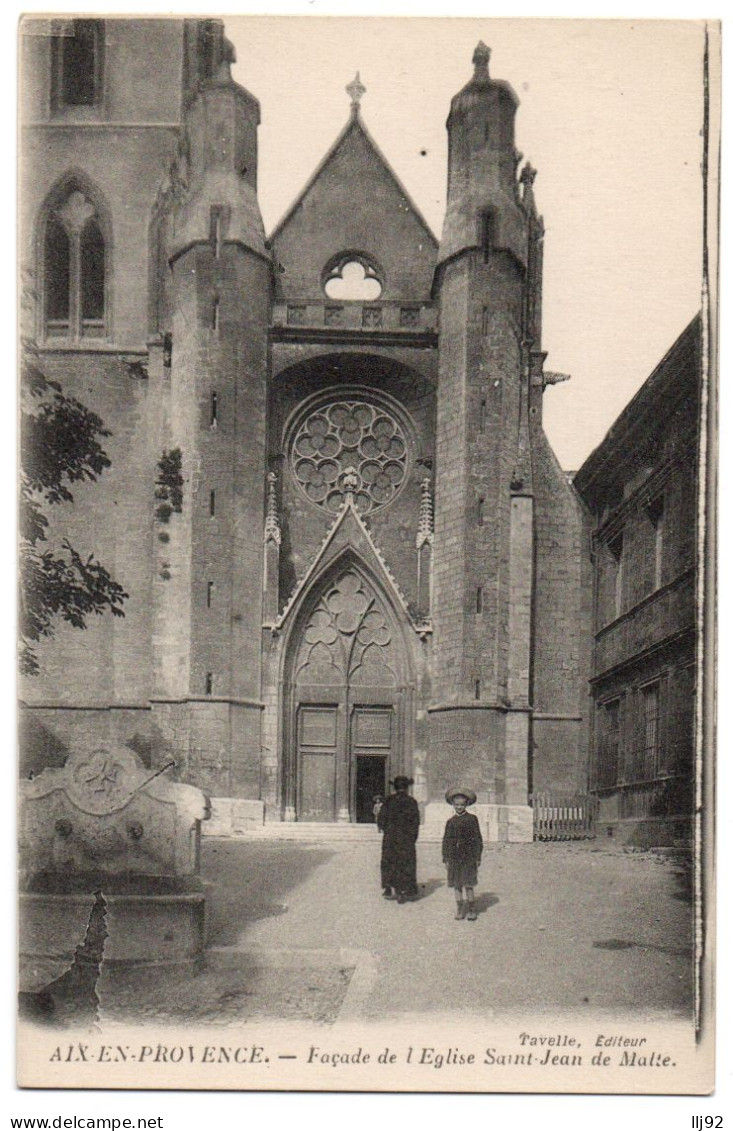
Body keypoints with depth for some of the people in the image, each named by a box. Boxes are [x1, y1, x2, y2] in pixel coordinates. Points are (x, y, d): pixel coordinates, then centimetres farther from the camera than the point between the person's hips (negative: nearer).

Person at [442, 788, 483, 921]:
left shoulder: (472, 819, 1)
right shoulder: (450, 821, 9)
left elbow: (478, 839, 2)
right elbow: (446, 840, 12)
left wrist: (477, 857, -2)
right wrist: (445, 859, 7)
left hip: (468, 857, -3)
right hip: (454, 857, 3)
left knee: (468, 885, -5)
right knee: (457, 885, 6)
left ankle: (472, 910, 6)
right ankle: (459, 910, 15)